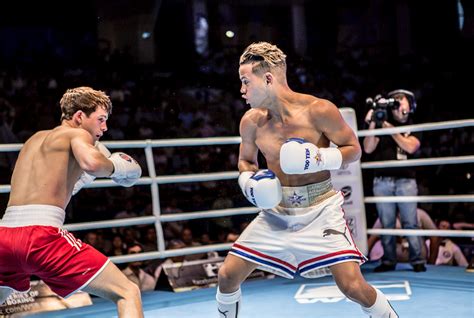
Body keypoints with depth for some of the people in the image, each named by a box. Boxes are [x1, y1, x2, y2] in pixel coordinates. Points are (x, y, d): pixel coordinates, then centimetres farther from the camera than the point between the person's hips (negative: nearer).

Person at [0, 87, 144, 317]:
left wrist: (88, 176, 36)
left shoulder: (36, 138, 28)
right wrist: (115, 166, 2)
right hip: (41, 235, -8)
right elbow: (91, 163, -18)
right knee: (128, 293, -5)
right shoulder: (77, 134, 5)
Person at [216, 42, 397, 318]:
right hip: (276, 211, 4)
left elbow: (354, 149, -5)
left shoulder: (319, 111, -17)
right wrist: (249, 183, -7)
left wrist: (320, 159, -23)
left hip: (320, 209, -4)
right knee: (227, 276, 0)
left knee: (353, 286, -14)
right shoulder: (251, 121, -4)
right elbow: (246, 161, 15)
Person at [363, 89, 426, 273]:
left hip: (406, 181, -1)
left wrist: (391, 130, -8)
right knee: (387, 224, 2)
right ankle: (389, 261, 8)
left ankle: (417, 260, 2)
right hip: (382, 182, 1)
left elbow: (410, 147, -8)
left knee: (410, 223, -3)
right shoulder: (381, 126, 10)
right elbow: (368, 149, 1)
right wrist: (372, 125, -8)